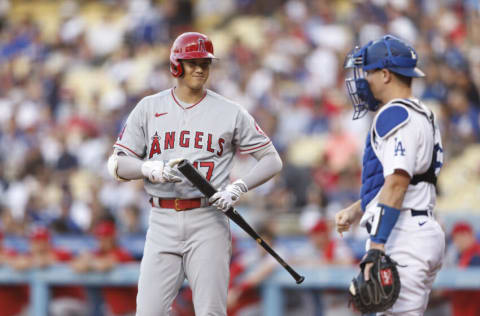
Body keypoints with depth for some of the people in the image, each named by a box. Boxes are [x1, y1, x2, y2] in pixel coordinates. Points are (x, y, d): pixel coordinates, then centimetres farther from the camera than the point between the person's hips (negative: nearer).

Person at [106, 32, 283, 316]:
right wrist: (151, 169, -14)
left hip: (208, 221, -1)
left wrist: (238, 188, -10)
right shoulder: (149, 108, 9)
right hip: (163, 223, 1)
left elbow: (272, 161, 6)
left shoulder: (230, 112, 6)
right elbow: (117, 164, 6)